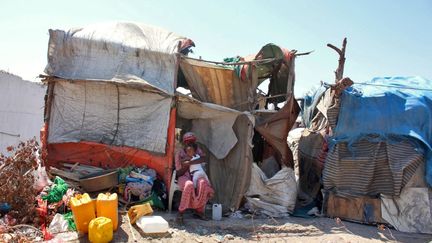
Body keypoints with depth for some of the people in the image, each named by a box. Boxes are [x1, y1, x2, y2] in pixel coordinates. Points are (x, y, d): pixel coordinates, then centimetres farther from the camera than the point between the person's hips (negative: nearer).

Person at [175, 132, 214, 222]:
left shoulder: (197, 150, 6)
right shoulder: (179, 154, -1)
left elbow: (203, 158, -19)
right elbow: (179, 173, -2)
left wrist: (189, 162, -24)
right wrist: (186, 165, -17)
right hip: (184, 177, -2)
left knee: (203, 183, -33)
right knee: (189, 185, -38)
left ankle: (199, 210, -17)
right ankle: (181, 212, -25)